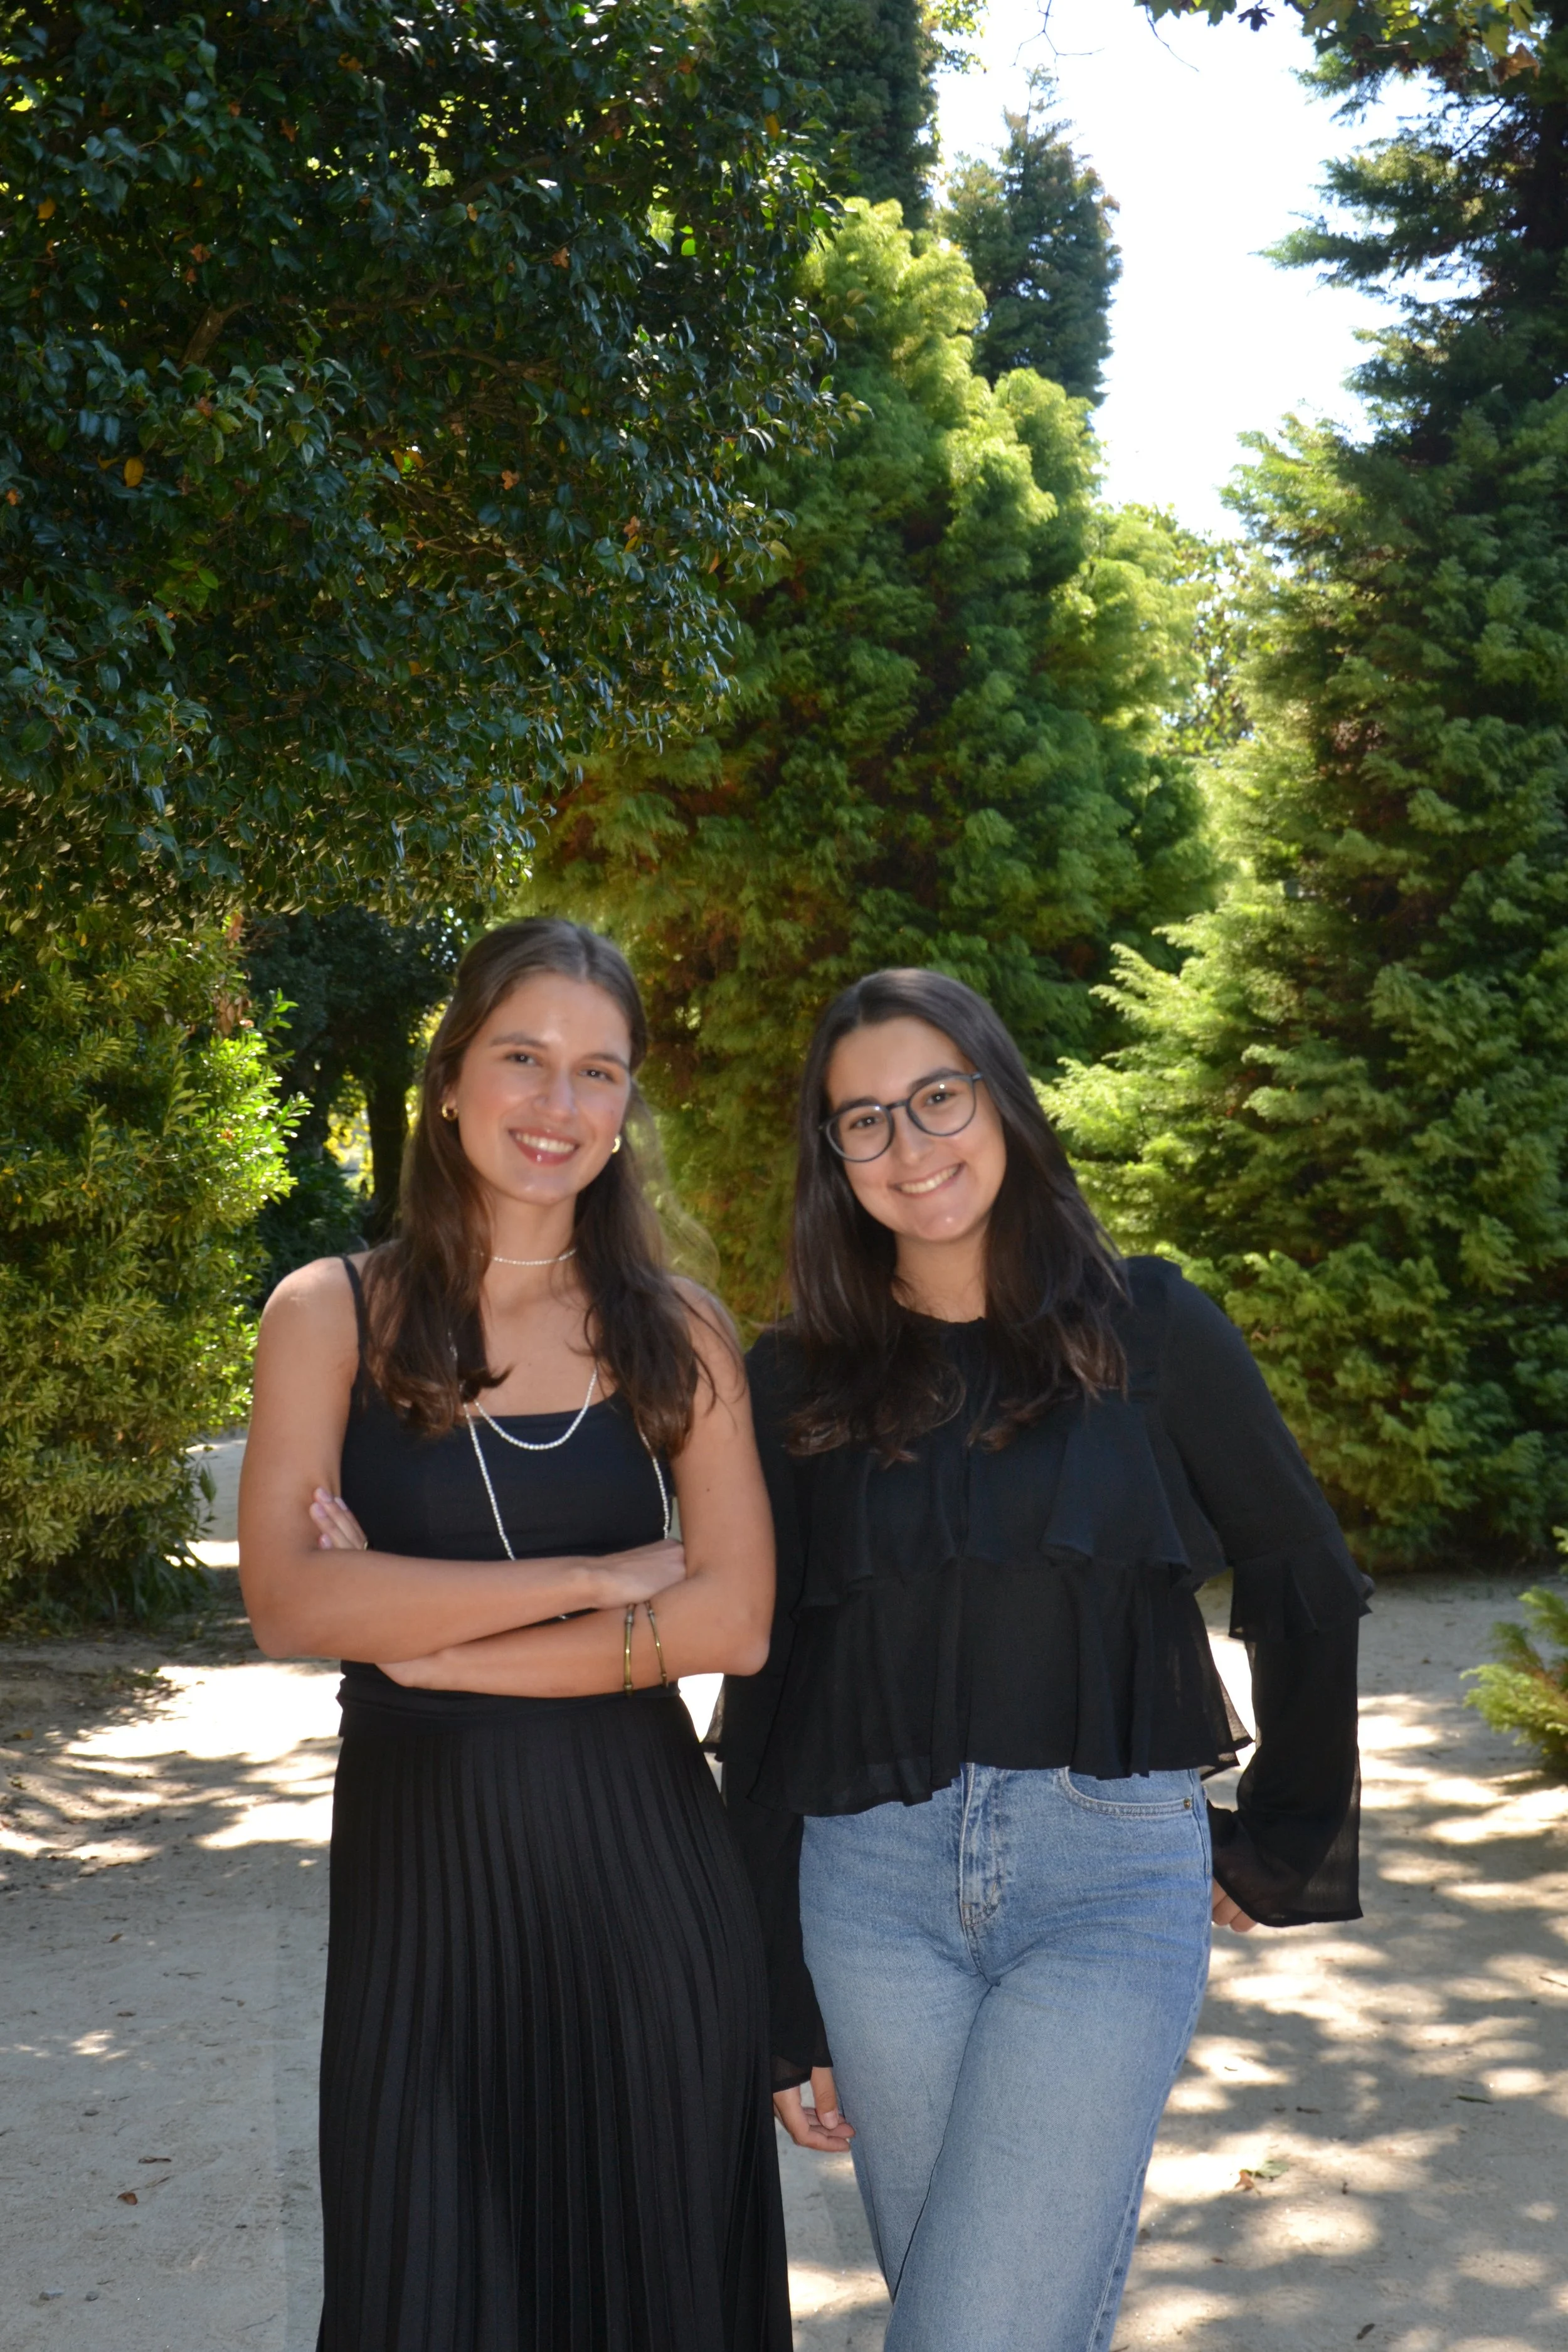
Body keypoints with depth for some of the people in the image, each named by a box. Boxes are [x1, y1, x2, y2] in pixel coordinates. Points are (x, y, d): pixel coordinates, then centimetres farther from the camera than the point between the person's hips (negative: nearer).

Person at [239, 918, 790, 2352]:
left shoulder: (677, 1332, 3)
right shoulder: (333, 1315, 0)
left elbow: (732, 1622, -7)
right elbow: (288, 1602, -12)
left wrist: (422, 1635, -13)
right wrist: (608, 1578, -13)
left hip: (642, 1863, 1)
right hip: (419, 1863, -1)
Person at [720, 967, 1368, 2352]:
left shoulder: (1150, 1330, 0)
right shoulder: (800, 1382, 5)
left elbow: (1307, 1590, 8)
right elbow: (762, 1690, 8)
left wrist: (1287, 1845, 12)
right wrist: (778, 2009, 6)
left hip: (1113, 1879, -2)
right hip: (873, 1884, 2)